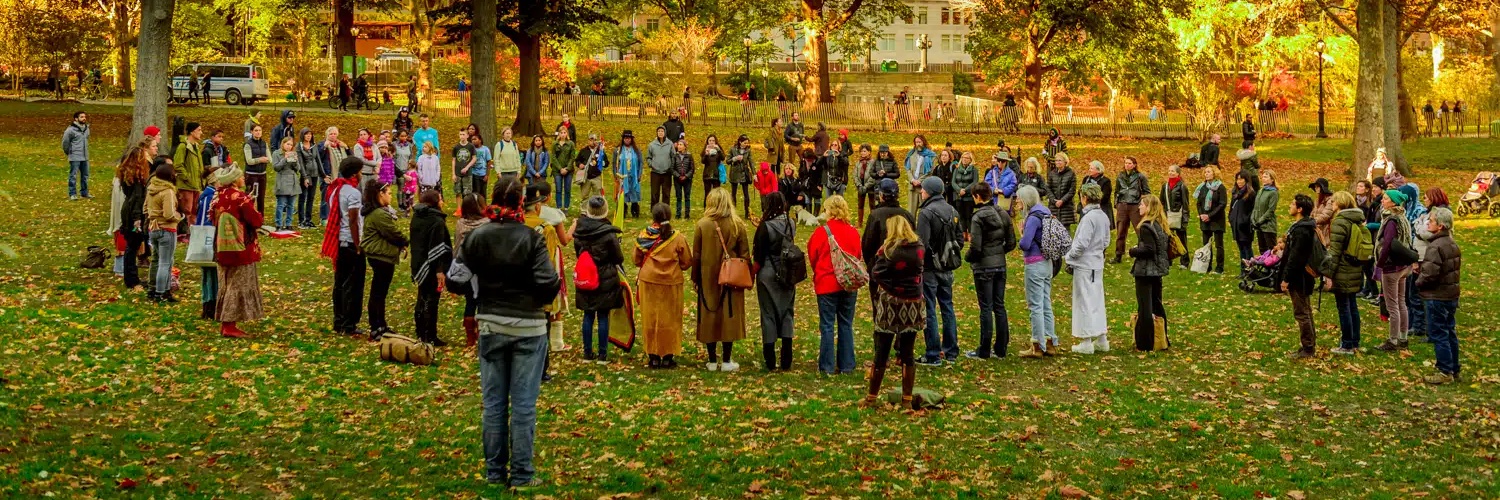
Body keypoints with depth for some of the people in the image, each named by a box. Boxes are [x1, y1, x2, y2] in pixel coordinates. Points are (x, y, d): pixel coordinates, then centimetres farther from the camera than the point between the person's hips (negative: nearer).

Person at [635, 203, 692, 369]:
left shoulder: (643, 237, -8)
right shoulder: (678, 238, -12)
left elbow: (637, 261, 3)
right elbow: (687, 262, -3)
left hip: (648, 282, 1)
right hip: (671, 284, -1)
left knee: (651, 319, 10)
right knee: (669, 320, 10)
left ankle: (653, 357, 13)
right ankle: (668, 356, 12)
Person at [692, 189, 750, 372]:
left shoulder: (703, 224, -7)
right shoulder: (737, 225, -5)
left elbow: (696, 254, -2)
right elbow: (745, 254, -1)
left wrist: (695, 277, 7)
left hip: (708, 277, 0)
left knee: (709, 315, 9)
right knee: (729, 315, 6)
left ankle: (712, 361, 12)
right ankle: (727, 361, 8)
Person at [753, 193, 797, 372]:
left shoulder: (765, 227, -15)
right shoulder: (791, 224, 0)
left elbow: (758, 256, -11)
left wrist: (755, 271, 3)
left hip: (768, 275, -4)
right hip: (787, 275, 4)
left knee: (769, 315, 4)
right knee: (787, 313, 10)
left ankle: (770, 362, 6)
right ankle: (786, 362, 10)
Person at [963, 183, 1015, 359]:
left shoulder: (978, 217, -16)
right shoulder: (1003, 215, 5)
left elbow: (976, 247, -19)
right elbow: (1011, 243, 8)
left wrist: (967, 257, 0)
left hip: (983, 267, -6)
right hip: (1000, 265, 6)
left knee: (986, 308, -1)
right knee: (999, 306, 12)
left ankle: (984, 351, 6)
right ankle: (1001, 348, 18)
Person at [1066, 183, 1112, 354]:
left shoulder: (1089, 218, -20)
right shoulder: (1103, 216, 6)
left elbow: (1081, 244, -21)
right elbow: (1106, 242, 14)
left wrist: (1068, 257, -8)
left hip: (1084, 266, -8)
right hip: (1097, 264, 8)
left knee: (1085, 302, -1)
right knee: (1097, 301, 15)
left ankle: (1086, 343, 4)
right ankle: (1102, 339, 21)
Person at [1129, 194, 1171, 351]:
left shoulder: (1146, 227, -19)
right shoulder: (1161, 225, 8)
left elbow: (1148, 249, -25)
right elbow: (1166, 246, 13)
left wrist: (1133, 251, -11)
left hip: (1145, 271, -9)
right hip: (1158, 270, 9)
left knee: (1145, 307, -2)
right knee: (1157, 305, 17)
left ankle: (1145, 344, 2)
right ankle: (1161, 340, 24)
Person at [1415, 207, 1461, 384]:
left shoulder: (1435, 247, -22)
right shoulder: (1452, 244, 9)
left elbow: (1429, 274, -26)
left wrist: (1419, 282, -4)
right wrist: (1422, 267, 11)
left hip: (1437, 297, -9)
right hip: (1452, 295, 9)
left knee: (1438, 334, -2)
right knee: (1449, 333, 16)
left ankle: (1445, 372, 1)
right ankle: (1454, 370, 23)